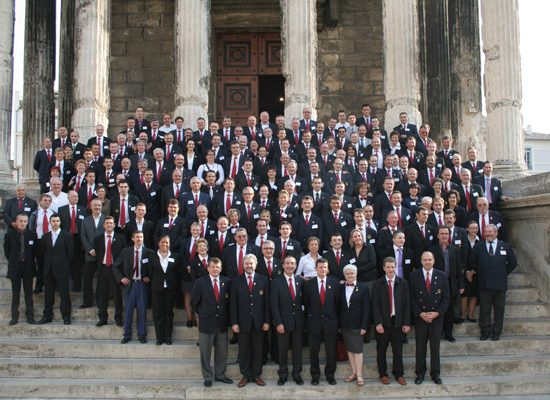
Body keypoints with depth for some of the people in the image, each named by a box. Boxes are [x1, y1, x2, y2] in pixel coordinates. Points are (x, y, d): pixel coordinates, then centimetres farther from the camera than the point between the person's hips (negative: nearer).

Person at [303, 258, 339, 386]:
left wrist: (337, 319, 1)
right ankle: (315, 375, 21)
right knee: (313, 351, 8)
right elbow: (306, 303, 4)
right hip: (314, 322, 0)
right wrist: (308, 318, 2)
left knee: (331, 351, 7)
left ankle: (330, 375, 21)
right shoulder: (308, 284, 0)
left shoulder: (335, 282, 1)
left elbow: (338, 302, 3)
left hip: (330, 322, 0)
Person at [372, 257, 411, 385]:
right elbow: (375, 305, -5)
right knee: (381, 350, 8)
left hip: (398, 322, 1)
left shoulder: (403, 283, 2)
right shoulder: (378, 284, -1)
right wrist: (378, 323, -12)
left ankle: (398, 374, 22)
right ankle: (383, 374, 22)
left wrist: (407, 323, -3)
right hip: (383, 322, -1)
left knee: (398, 350, 8)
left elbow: (407, 304, 2)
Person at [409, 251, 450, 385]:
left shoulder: (442, 276, 1)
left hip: (436, 317, 1)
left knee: (435, 347, 8)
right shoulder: (414, 275, -2)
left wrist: (437, 313, -10)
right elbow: (411, 297, -2)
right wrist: (420, 313, -11)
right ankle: (420, 373, 18)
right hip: (420, 317, -1)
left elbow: (446, 298, 1)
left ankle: (435, 374, 19)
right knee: (420, 347, 6)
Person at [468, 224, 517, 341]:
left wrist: (504, 273, 8)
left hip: (500, 283, 0)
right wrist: (479, 273, 7)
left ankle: (496, 332, 17)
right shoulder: (478, 247, 4)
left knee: (499, 309, 7)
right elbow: (472, 263, 10)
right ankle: (485, 331, 14)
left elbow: (513, 262, 10)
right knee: (484, 309, 3)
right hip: (484, 284, 0)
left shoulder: (506, 247, 4)